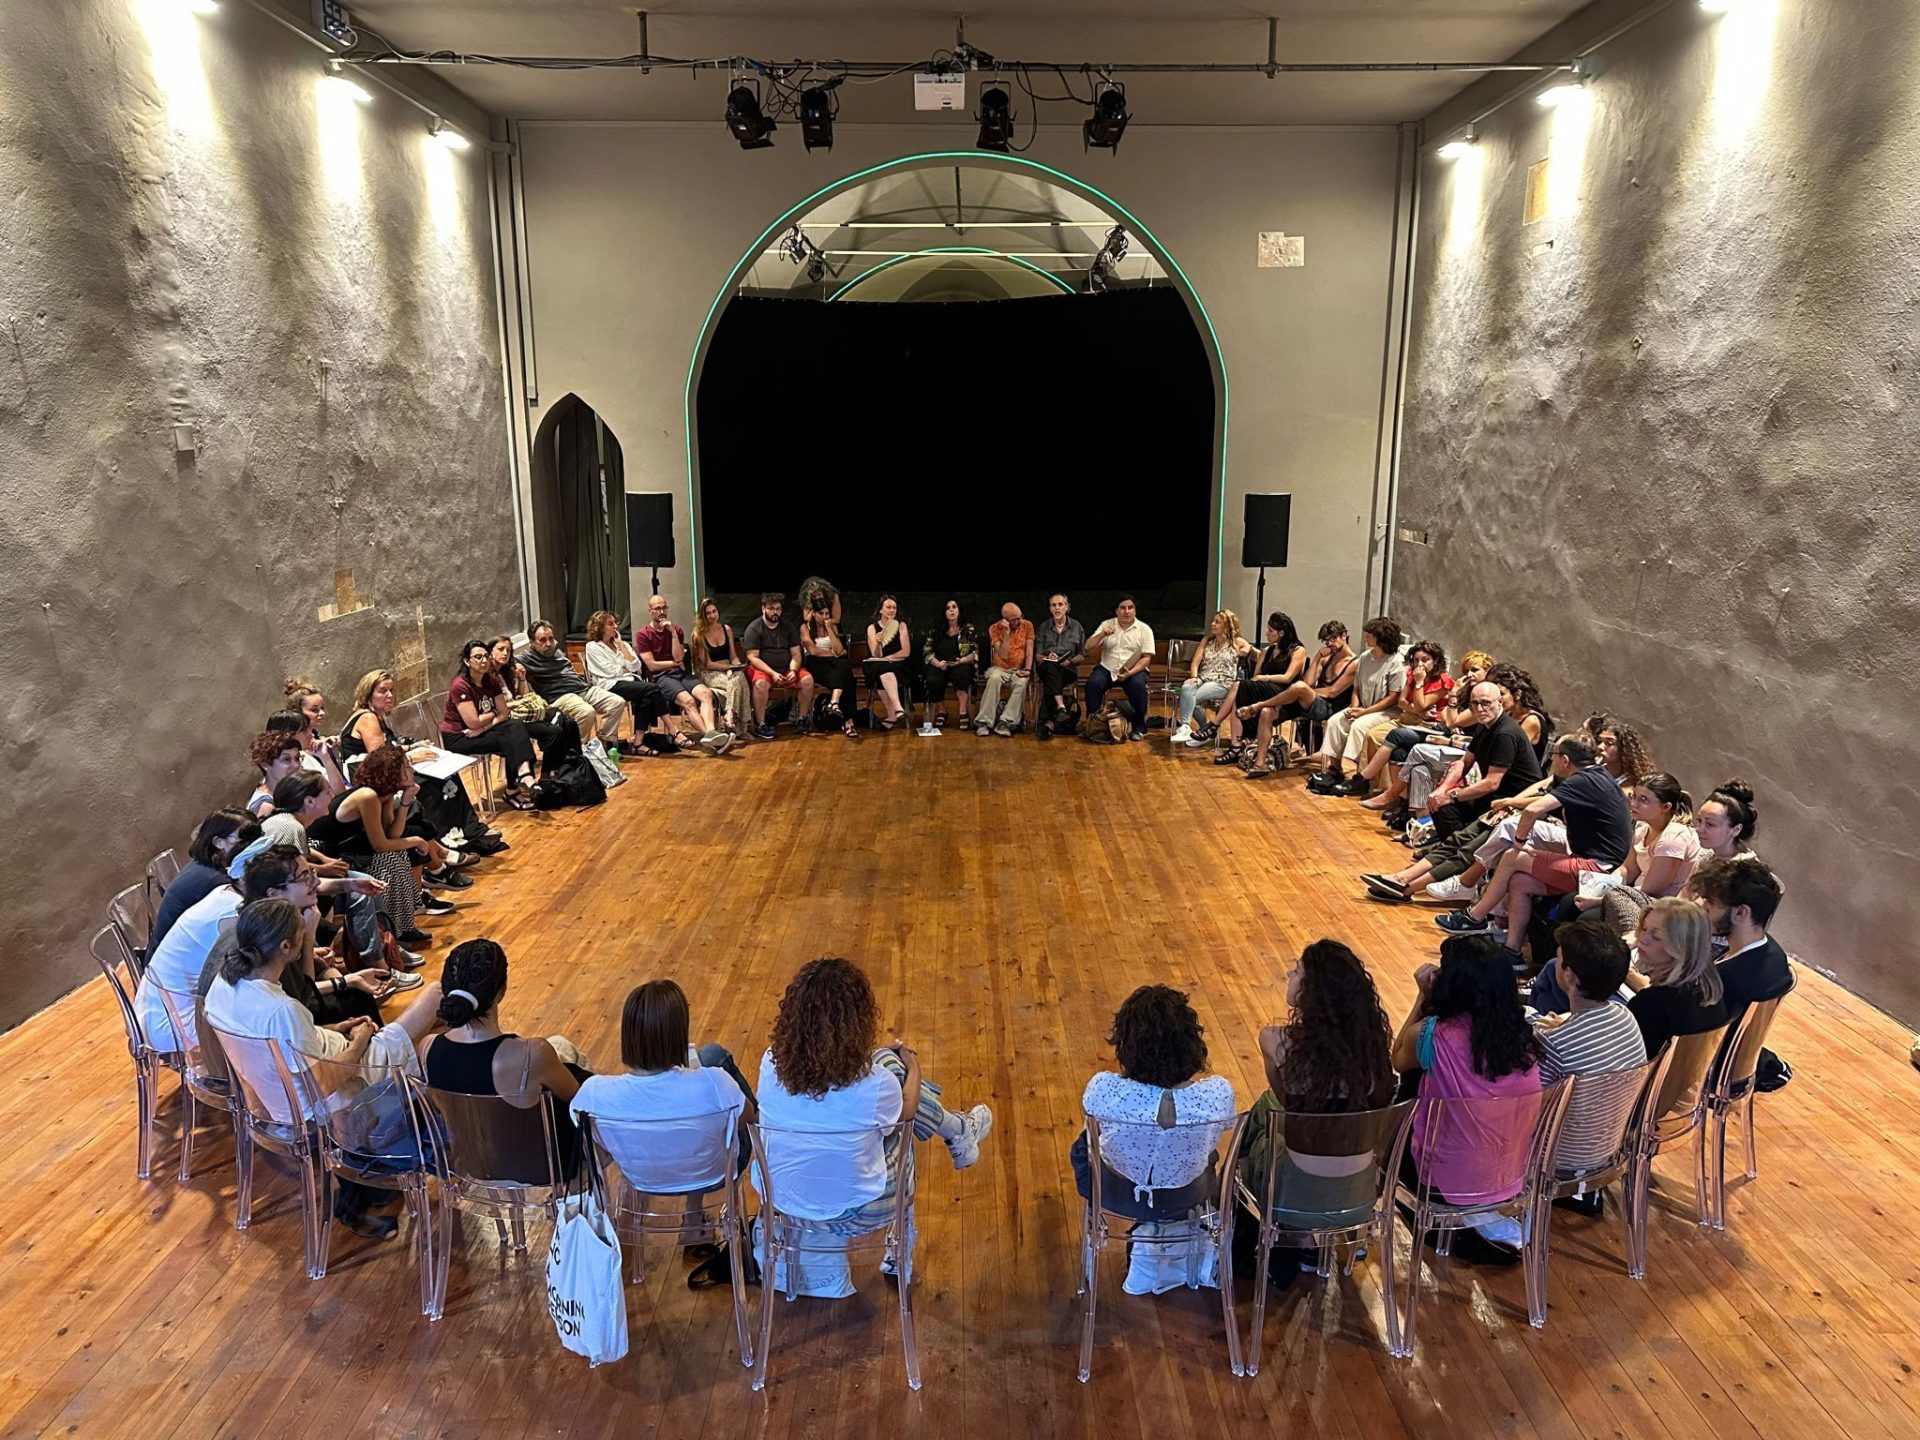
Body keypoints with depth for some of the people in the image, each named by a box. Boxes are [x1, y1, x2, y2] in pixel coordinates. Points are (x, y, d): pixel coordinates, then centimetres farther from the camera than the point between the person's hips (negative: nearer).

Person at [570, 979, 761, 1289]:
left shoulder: (595, 1093, -34)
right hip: (712, 1175, -2)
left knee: (713, 1054, 19)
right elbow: (750, 1121, -17)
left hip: (641, 1176, 2)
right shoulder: (713, 1085, -40)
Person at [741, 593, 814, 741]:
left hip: (787, 669, 4)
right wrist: (772, 673, -22)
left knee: (807, 679, -22)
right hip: (762, 669, -4)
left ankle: (801, 720, -12)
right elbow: (753, 657, -11)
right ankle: (760, 724, -25)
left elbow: (795, 654, 7)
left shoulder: (789, 627, 10)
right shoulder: (754, 629, -4)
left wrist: (793, 670, -14)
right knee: (761, 683, -37)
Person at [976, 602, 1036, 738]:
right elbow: (1003, 655, -12)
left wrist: (1027, 669, -17)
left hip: (1018, 670, 1)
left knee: (1022, 683, -33)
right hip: (999, 668, -1)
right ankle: (984, 722, -33)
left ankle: (1005, 722, -35)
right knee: (994, 679, -35)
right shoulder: (994, 629, -5)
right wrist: (1006, 633, -21)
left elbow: (1029, 651, -1)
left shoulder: (1027, 625, 1)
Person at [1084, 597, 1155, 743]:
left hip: (1134, 670, -2)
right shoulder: (1106, 625, 7)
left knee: (1138, 685, -33)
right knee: (1092, 683, -27)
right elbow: (1088, 648, 2)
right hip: (1107, 669, 2)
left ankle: (1139, 728, -17)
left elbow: (1147, 658, -5)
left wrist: (1130, 673, -21)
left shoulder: (1145, 629, 1)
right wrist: (1102, 635, -18)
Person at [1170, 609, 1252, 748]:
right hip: (1203, 680, 4)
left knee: (1190, 697, -30)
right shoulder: (1207, 640, 19)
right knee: (1186, 688, -32)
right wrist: (1194, 677, -7)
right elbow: (1196, 662, 9)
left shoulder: (1237, 642, 6)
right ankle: (1185, 726, -33)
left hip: (1222, 684, -4)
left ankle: (1185, 727, -24)